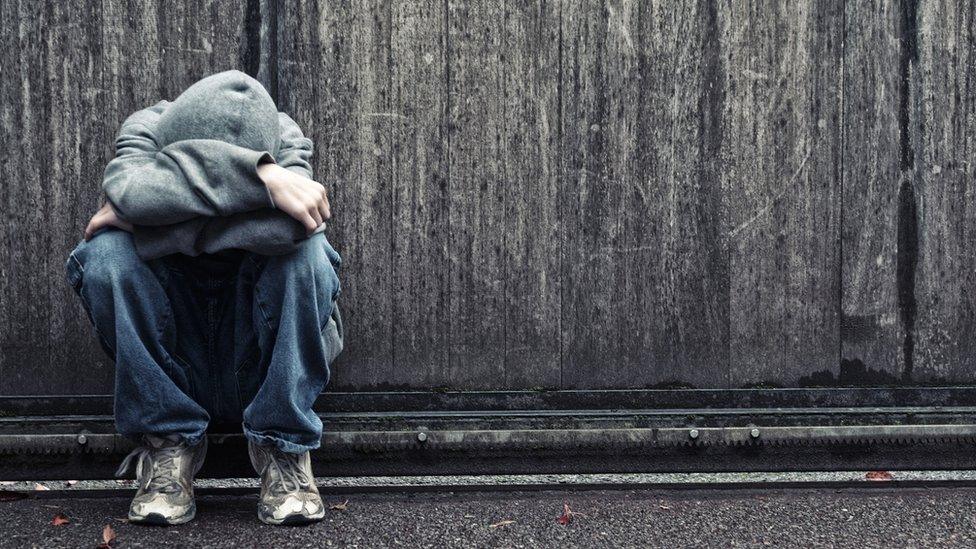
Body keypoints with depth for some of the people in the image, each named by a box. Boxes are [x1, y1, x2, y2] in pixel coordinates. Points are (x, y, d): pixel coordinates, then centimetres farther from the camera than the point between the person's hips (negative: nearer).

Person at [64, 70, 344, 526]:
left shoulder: (285, 139, -12)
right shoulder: (146, 128, -10)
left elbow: (287, 221, -35)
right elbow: (129, 192, -35)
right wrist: (261, 174, -42)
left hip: (265, 375, -1)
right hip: (172, 375, 1)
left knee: (303, 244, -28)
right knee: (105, 250, -25)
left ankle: (284, 448, -17)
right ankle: (169, 446, -15)